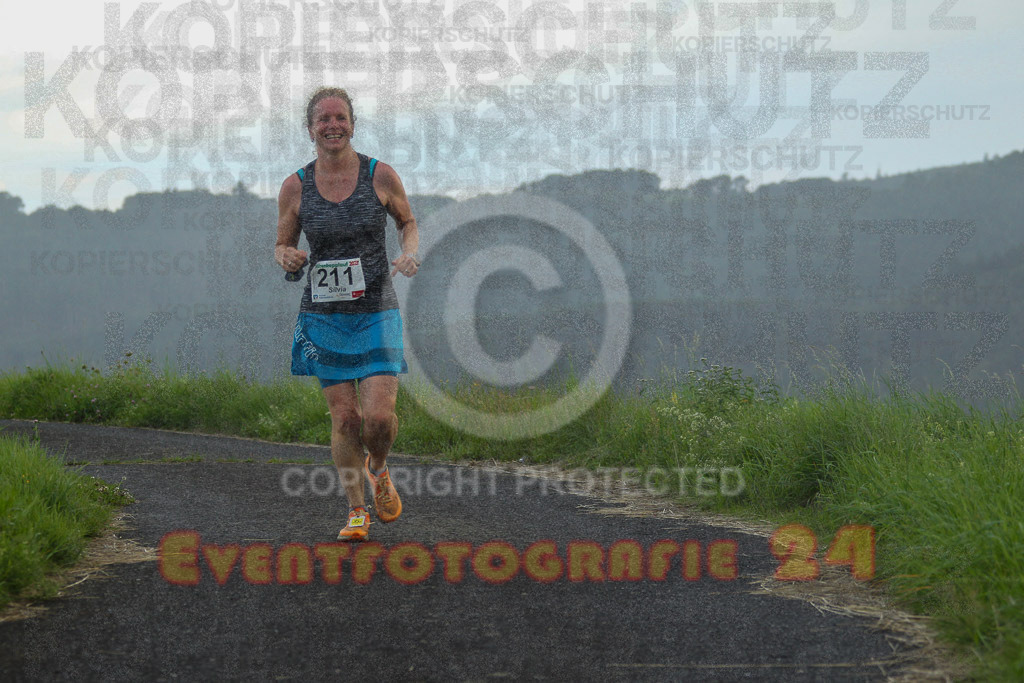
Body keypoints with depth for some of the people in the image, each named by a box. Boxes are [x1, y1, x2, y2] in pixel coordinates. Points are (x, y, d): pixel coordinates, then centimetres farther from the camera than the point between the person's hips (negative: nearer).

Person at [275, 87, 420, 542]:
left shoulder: (381, 176, -4)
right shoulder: (295, 187, -1)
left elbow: (408, 222, 12)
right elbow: (282, 246, 10)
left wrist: (409, 252, -10)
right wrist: (287, 258, -14)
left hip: (376, 315, -1)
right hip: (324, 316, 1)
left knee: (379, 416, -12)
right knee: (344, 419, -1)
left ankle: (378, 470, 23)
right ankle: (356, 512, 16)